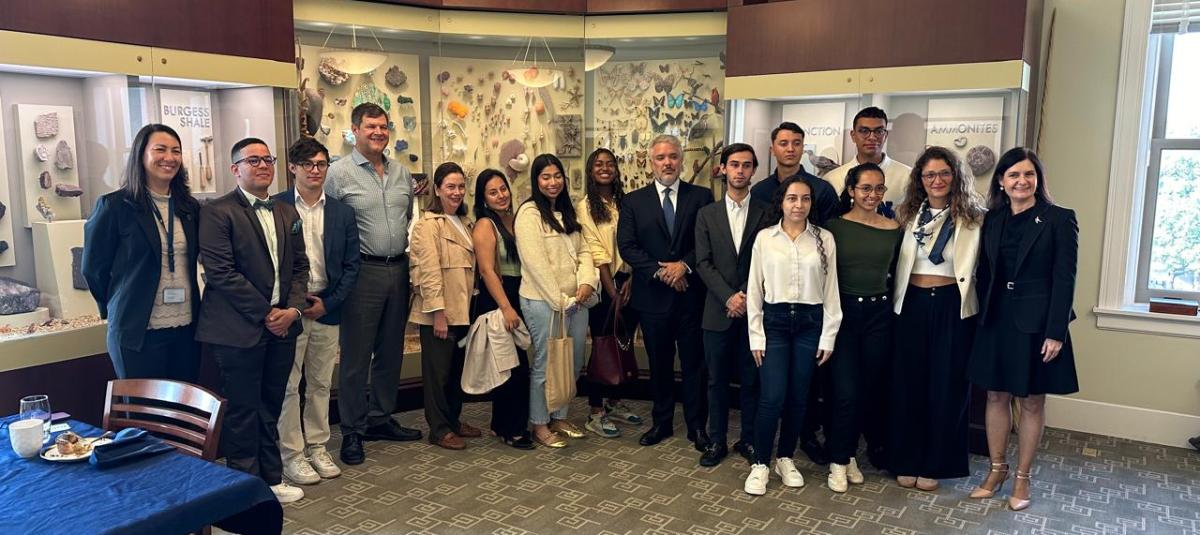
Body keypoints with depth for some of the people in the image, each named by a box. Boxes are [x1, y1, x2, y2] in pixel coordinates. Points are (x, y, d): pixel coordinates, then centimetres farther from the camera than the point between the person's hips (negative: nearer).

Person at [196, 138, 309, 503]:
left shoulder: (287, 213, 14)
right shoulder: (217, 212, -7)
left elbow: (299, 266, 13)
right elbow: (220, 271, -14)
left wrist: (293, 309, -3)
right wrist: (265, 313, -14)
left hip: (281, 325, 6)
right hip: (239, 329, -6)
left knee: (270, 407, 15)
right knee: (243, 411, 4)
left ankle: (271, 478, 27)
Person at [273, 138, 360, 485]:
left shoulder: (342, 213, 7)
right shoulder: (275, 207, -4)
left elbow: (351, 265, 6)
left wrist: (328, 303, -4)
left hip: (327, 310, 4)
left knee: (321, 384, 13)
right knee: (288, 385, 3)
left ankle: (317, 448, 24)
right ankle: (291, 454, 13)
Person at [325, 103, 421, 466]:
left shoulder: (401, 173, 11)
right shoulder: (340, 172, -6)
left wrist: (404, 253, 13)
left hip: (398, 269, 6)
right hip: (363, 272, -6)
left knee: (391, 351, 14)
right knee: (356, 354, 1)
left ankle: (381, 419, 28)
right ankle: (352, 431, 12)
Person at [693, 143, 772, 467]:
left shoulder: (766, 212, 3)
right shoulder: (707, 215, 6)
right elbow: (703, 263, -1)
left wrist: (748, 295, -12)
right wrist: (729, 297, -12)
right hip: (719, 310, 1)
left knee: (751, 379, 7)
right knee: (717, 379, 8)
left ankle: (749, 440, 21)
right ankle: (717, 441, 20)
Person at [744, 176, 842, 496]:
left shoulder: (824, 239, 2)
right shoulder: (764, 238, -1)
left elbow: (830, 290, 3)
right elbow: (755, 289, 0)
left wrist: (828, 336, 1)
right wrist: (756, 336, -3)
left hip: (810, 323, 2)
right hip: (774, 321, -1)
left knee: (798, 397, 8)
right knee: (772, 397, -7)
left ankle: (785, 458, 26)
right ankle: (760, 464, 9)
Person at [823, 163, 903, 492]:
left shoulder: (894, 230, 4)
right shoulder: (835, 226, -4)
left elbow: (894, 274, 12)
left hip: (879, 314, 3)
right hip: (842, 312, -3)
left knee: (871, 390, 10)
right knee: (845, 391, -6)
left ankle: (850, 455, 29)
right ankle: (839, 461, 10)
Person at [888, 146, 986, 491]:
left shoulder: (972, 218, -1)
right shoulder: (907, 215, 7)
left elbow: (980, 265, -3)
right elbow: (894, 262, 8)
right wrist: (895, 301, 2)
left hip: (952, 307, -2)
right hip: (912, 305, 2)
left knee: (946, 386, 6)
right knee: (908, 384, 6)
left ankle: (935, 464, 21)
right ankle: (906, 462, 20)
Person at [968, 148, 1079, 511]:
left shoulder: (1059, 219, -6)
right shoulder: (992, 220, 6)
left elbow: (1065, 279, -10)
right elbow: (984, 273, 8)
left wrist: (1056, 332, -14)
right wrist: (982, 316, 2)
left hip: (1036, 322, -4)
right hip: (996, 319, 4)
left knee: (1032, 402, 7)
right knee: (996, 396, 11)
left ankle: (1022, 478, 20)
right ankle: (996, 470, 25)